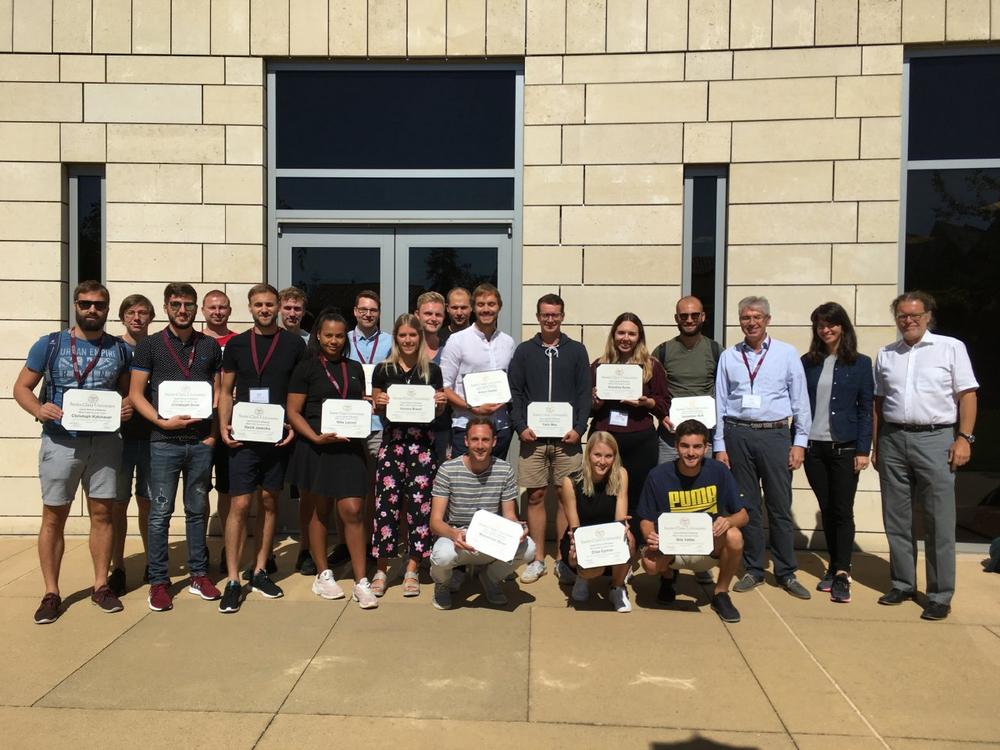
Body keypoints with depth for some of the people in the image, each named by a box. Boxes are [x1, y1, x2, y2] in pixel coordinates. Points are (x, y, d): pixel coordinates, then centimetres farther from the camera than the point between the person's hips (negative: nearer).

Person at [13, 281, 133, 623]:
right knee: (53, 518, 5)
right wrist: (39, 410, -18)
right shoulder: (49, 344, 0)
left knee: (102, 513, 8)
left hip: (104, 441, 2)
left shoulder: (120, 349, 5)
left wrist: (128, 406, -10)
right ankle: (51, 593, 16)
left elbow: (128, 390, 14)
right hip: (60, 441, -1)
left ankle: (101, 585, 20)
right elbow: (21, 387, 3)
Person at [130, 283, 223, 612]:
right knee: (160, 513, 2)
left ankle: (199, 575, 21)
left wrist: (214, 433, 0)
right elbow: (136, 393, 0)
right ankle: (158, 581, 12)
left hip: (201, 441, 2)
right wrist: (162, 421, -14)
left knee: (197, 510, 11)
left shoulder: (210, 346, 9)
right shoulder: (150, 345, 2)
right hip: (164, 441, -2)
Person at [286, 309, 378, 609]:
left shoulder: (355, 368, 13)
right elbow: (293, 412, -4)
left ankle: (361, 582, 2)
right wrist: (316, 437, -16)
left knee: (352, 510, -4)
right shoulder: (306, 368, 0)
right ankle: (323, 576, 24)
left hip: (349, 446, 3)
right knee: (320, 511, 8)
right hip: (316, 447, -2)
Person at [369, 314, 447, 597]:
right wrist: (379, 403, -9)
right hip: (392, 440, 0)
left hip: (422, 443, 0)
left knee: (419, 502, 1)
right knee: (387, 501, -2)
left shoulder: (432, 370, 8)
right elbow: (376, 409, 12)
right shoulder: (383, 370, 7)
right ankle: (381, 569, 11)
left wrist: (440, 403, -6)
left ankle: (412, 570, 13)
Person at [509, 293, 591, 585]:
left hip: (566, 437, 0)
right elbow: (514, 393, 5)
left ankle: (562, 558, 13)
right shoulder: (524, 351, 8)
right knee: (535, 496, 3)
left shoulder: (576, 350, 8)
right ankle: (538, 559, 13)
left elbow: (584, 393, 5)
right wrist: (520, 426, -7)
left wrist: (579, 428, -7)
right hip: (532, 436, 0)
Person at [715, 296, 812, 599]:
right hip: (738, 435, 1)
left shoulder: (787, 353, 5)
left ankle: (787, 573, 14)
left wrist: (800, 442, -1)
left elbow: (800, 401, 5)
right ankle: (753, 570, 19)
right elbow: (720, 403, 8)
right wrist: (720, 446, 4)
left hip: (775, 435, -1)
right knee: (747, 506, 8)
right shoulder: (729, 357, 8)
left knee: (780, 506, 2)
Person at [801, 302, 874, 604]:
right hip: (813, 446, 3)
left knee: (843, 511, -3)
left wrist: (863, 449, -7)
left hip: (844, 447, -3)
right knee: (826, 510, 9)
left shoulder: (860, 363, 2)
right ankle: (835, 567, 20)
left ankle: (842, 574, 1)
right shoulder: (808, 362, 8)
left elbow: (866, 409, -1)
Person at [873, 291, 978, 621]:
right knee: (896, 519, 9)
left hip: (935, 438, -4)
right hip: (893, 439, 4)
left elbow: (967, 395, -1)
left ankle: (940, 596, 9)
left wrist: (964, 438, -9)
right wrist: (877, 446, 13)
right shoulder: (885, 354, 12)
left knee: (939, 521, 0)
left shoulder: (951, 347, 2)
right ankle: (902, 584, 22)